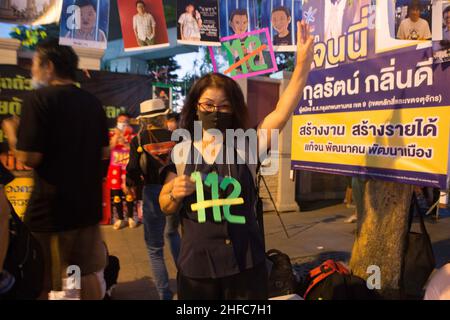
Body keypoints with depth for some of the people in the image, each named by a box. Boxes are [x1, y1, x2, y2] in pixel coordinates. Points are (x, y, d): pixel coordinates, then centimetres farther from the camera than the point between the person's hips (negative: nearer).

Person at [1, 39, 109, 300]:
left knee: (47, 285, 10)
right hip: (88, 204, 6)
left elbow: (29, 158, -16)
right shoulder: (93, 102, 6)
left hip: (51, 208, -6)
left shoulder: (40, 98, -13)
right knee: (87, 274, 20)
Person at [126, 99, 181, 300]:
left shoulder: (138, 140, -6)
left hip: (153, 194, -3)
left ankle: (165, 294, 15)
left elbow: (133, 171, -9)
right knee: (172, 232, 30)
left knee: (155, 247, 11)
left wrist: (131, 185, 11)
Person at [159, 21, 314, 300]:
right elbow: (166, 208, 5)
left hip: (245, 262, 0)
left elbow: (282, 112, -17)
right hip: (196, 265, 1)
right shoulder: (182, 152, -2)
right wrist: (175, 194, -17)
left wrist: (304, 64, -26)